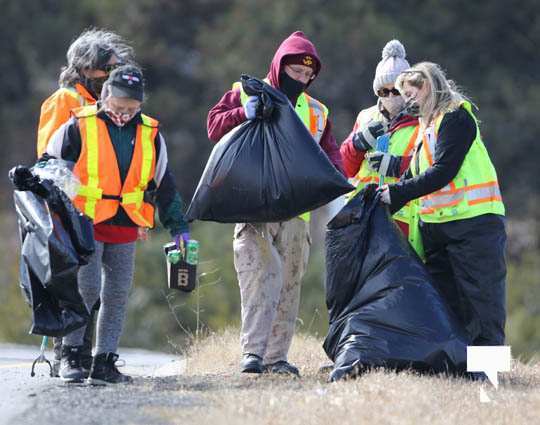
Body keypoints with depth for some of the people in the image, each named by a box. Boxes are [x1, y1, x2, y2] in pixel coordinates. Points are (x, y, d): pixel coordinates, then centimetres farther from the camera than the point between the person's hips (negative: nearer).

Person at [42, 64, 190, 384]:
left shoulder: (150, 135, 9)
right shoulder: (79, 126, -2)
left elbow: (164, 184, 16)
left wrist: (178, 227, 14)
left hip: (125, 227, 4)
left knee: (117, 295, 2)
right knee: (87, 288, -12)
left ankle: (105, 363, 7)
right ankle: (71, 355, 0)